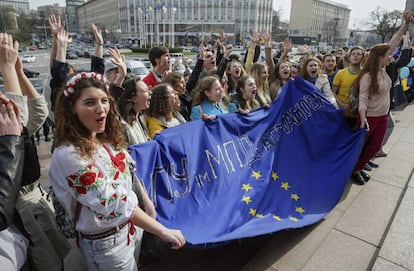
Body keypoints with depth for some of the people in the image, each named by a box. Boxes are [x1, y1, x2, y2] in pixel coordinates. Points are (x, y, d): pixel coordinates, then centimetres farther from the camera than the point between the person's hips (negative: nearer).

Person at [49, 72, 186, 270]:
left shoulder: (106, 140, -2)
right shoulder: (69, 155, -27)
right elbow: (113, 205, -29)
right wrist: (163, 231, -26)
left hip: (128, 230, 7)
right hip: (106, 243, -7)